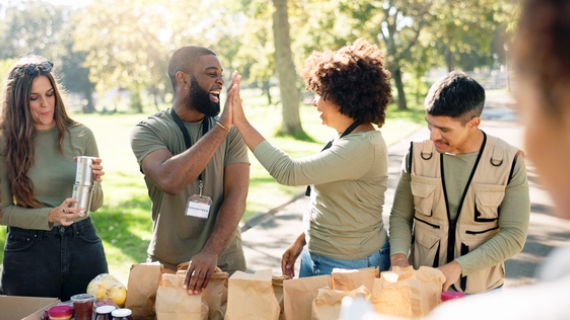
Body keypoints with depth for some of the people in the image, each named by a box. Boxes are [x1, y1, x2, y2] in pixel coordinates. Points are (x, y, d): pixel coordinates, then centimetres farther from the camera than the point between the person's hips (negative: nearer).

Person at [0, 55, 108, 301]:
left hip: (82, 243, 2)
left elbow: (95, 204, 6)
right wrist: (50, 216, -19)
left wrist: (92, 184, -16)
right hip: (28, 249, -1)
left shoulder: (81, 135, -2)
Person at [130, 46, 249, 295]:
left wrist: (211, 252, -25)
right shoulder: (147, 131, -9)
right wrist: (222, 125, -27)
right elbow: (170, 180, -27)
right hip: (165, 265, -1)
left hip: (224, 263, 1)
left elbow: (236, 195, -12)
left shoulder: (231, 130, -3)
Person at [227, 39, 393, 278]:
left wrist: (242, 123, -25)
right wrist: (301, 240, 12)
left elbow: (288, 172, -29)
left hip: (349, 266, -9)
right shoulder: (347, 138, 5)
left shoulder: (362, 146, -25)